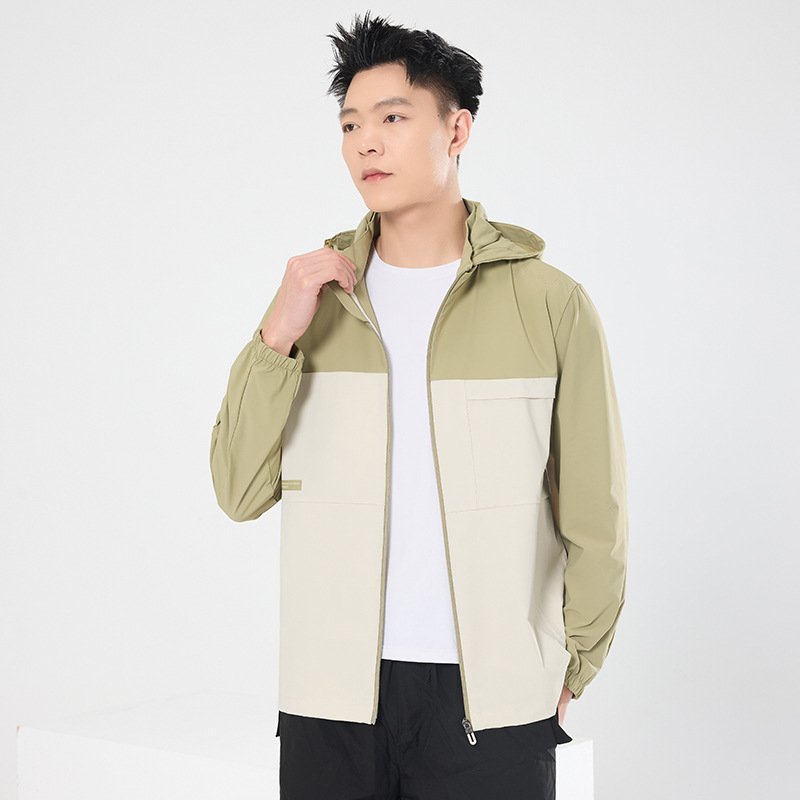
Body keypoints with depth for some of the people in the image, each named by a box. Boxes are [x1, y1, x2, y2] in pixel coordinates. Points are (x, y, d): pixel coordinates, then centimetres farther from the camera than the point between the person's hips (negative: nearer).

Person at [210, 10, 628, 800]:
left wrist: (565, 674, 8)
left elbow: (594, 518, 3)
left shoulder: (550, 303, -2)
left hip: (490, 702, -2)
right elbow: (240, 493, 0)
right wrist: (277, 337, -10)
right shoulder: (316, 294, 6)